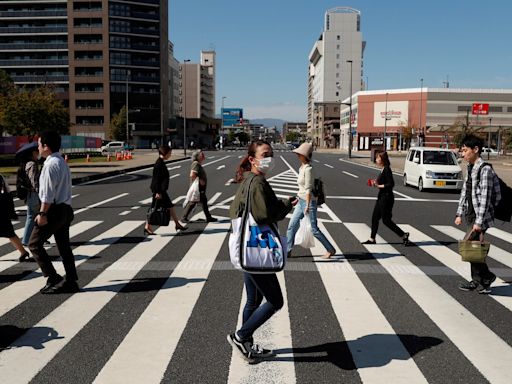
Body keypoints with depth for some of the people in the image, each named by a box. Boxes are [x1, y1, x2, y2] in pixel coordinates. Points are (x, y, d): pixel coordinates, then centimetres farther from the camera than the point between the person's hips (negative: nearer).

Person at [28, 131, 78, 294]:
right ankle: (70, 282, 14)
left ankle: (53, 279, -1)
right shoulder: (62, 163, 15)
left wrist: (42, 213, -16)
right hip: (65, 209, 10)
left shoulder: (51, 164, -15)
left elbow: (48, 192, -20)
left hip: (53, 210, -10)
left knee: (34, 244, 1)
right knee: (64, 246, 12)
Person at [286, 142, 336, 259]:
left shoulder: (308, 169, -17)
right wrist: (298, 199, 22)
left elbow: (308, 189, -20)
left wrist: (307, 206, -21)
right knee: (291, 226, 8)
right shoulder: (302, 168, 10)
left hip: (308, 202, -9)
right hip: (301, 202, 9)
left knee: (314, 230, -1)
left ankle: (331, 250, 13)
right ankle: (288, 251, 16)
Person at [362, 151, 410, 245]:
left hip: (386, 197, -10)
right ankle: (372, 239, 19)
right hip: (381, 197, 10)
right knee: (375, 217, 12)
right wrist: (376, 182, 6)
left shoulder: (386, 170, -18)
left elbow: (391, 184, -23)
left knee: (386, 220, -2)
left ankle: (404, 235, 8)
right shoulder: (383, 169, 10)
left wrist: (378, 186, -18)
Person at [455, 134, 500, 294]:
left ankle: (487, 277, 7)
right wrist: (459, 214, 13)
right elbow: (465, 192, 17)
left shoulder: (485, 170, -16)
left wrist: (479, 221, -22)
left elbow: (485, 197, -20)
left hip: (481, 216, -9)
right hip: (471, 215, 9)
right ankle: (477, 281, 21)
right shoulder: (470, 168, 12)